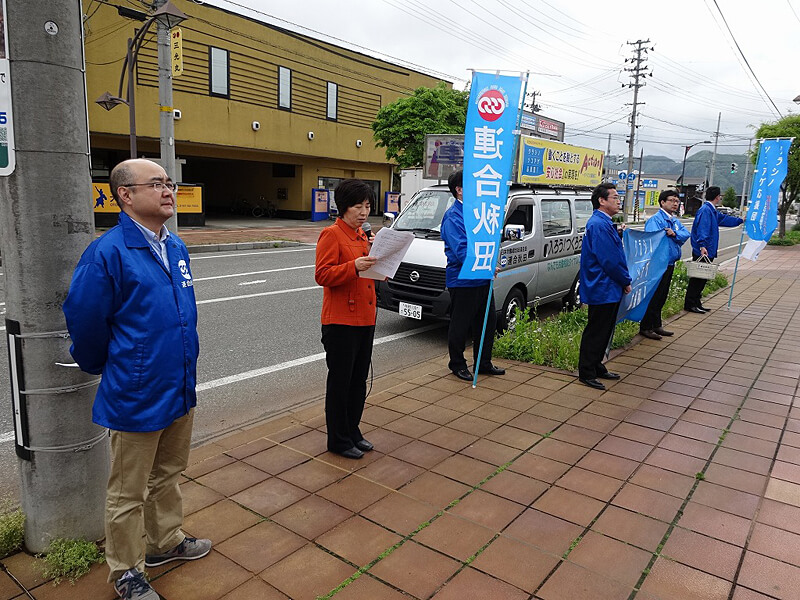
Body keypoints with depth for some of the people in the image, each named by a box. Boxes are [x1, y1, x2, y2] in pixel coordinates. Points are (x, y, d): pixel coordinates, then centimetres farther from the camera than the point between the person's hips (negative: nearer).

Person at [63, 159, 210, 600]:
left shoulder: (176, 248, 4)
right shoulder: (108, 252, -19)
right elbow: (85, 320, -12)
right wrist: (107, 368, 4)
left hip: (180, 389, 7)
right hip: (136, 397, -7)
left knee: (168, 474, 25)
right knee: (128, 493, 12)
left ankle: (166, 541, 45)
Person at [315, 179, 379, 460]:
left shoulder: (361, 235, 15)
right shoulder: (331, 234, -11)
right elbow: (322, 275, -18)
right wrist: (354, 266, -29)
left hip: (365, 318, 9)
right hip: (341, 320, -8)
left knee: (359, 381, 16)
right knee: (340, 381, 3)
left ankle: (353, 432, 30)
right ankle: (338, 440, 16)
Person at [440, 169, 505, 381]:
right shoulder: (453, 217, -14)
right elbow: (461, 250, -23)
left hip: (482, 279, 9)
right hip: (462, 281, -9)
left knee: (488, 321, 16)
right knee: (460, 325, 4)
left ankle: (484, 363, 30)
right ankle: (457, 364, 22)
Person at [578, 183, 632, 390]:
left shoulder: (604, 223, 15)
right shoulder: (599, 224, -19)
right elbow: (609, 260, -22)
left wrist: (623, 280, 10)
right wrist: (626, 281, -10)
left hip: (608, 288, 10)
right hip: (602, 289, -10)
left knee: (603, 331, 17)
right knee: (596, 331, -2)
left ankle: (596, 367, 28)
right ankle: (586, 373, 8)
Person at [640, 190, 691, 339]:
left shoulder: (676, 221, 15)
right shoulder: (655, 219, -11)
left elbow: (685, 235, -1)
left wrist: (674, 233, -16)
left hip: (670, 264, 9)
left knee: (661, 296, 15)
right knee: (653, 296, -4)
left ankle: (656, 326, 25)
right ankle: (645, 327, 5)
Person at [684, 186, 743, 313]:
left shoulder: (713, 211, 19)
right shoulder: (705, 210, -14)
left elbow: (725, 219, 38)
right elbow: (702, 229, -26)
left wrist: (741, 220, 51)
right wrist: (702, 246, -36)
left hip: (708, 251, 10)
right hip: (702, 251, -10)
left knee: (703, 278, 13)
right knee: (697, 278, -6)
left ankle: (696, 303, 20)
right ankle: (690, 304, -2)